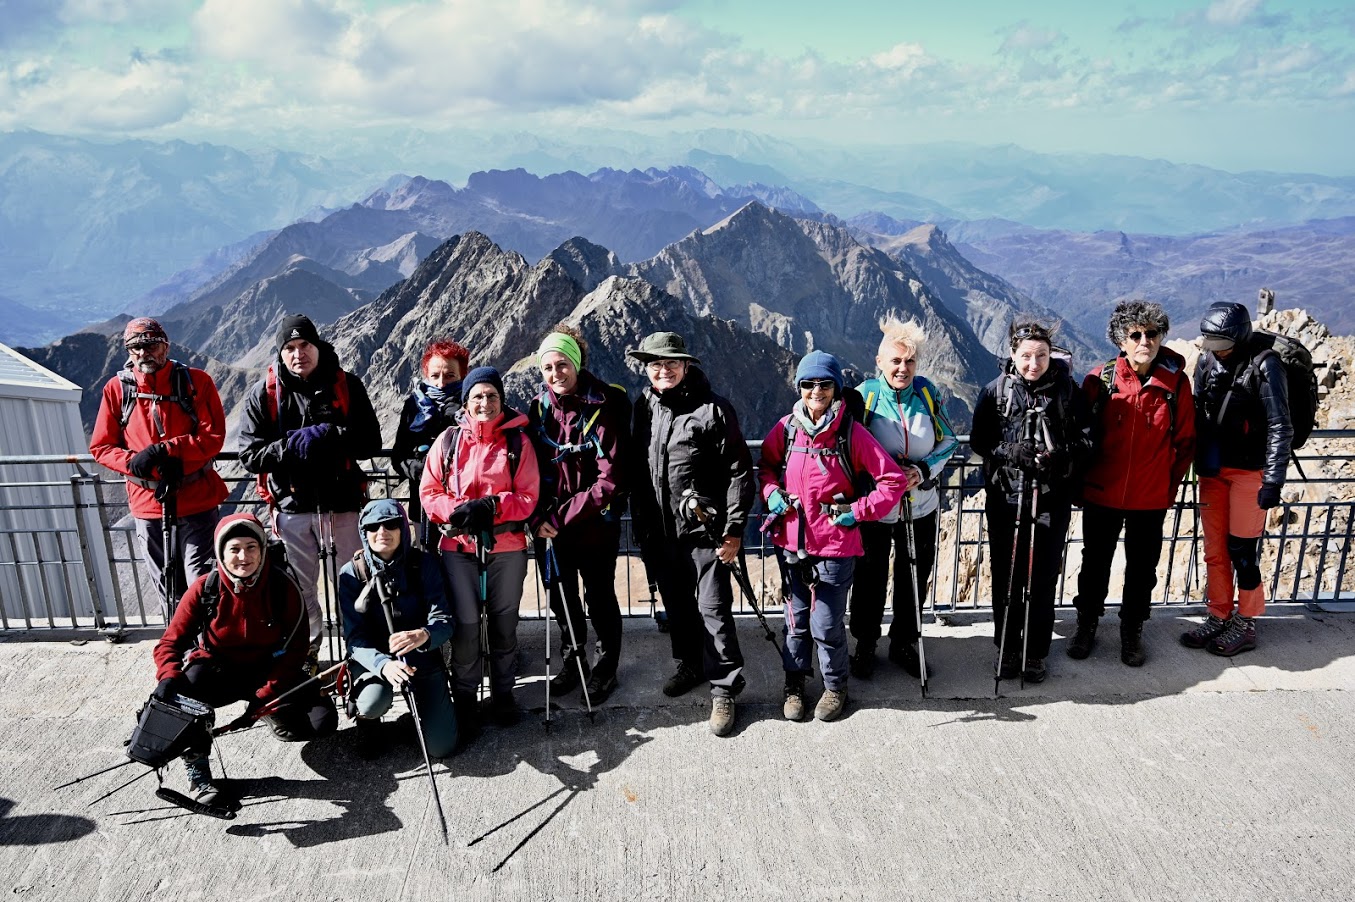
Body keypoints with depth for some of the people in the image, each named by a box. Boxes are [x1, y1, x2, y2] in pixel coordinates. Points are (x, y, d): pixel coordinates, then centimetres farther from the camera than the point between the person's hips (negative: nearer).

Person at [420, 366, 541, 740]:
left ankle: (502, 693, 28)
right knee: (466, 624, -2)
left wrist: (491, 506, -17)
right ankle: (464, 699, 16)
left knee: (504, 622, 11)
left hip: (507, 546, 0)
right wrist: (457, 511, -15)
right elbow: (429, 492, 4)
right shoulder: (449, 440, 3)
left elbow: (528, 497, -2)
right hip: (458, 546, 0)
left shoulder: (518, 442, 1)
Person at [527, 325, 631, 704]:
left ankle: (606, 668, 31)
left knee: (600, 598, 10)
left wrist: (562, 516, -19)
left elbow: (610, 480, -19)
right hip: (549, 526, 4)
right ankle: (572, 663, 39)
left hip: (595, 523, -4)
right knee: (562, 599, 18)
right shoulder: (539, 407, 0)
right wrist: (537, 518, -12)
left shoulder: (605, 404, -15)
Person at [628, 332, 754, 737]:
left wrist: (733, 531, -13)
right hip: (658, 532, 6)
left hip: (704, 531, -6)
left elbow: (739, 472, -11)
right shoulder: (644, 407, 7)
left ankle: (724, 688, 10)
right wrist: (639, 521, 15)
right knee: (676, 605, 19)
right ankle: (690, 663, 40)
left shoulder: (712, 409, -11)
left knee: (713, 608, -3)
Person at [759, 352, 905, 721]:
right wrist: (771, 492, 0)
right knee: (796, 618, 14)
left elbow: (893, 479, -6)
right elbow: (766, 465, 18)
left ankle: (835, 686, 27)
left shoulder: (852, 433, -10)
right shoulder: (786, 428, 0)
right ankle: (794, 683, 34)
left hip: (835, 546, -3)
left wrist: (859, 511, -10)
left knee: (826, 624, 2)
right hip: (792, 543, 3)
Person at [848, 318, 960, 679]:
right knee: (871, 580, 10)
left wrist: (923, 470, -14)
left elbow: (948, 441, 3)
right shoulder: (863, 395, -12)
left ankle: (904, 643, 37)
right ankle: (865, 646, 32)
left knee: (915, 578, 16)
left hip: (921, 507, 3)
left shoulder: (928, 393, -4)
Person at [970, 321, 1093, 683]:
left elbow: (1085, 439, 2)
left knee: (1043, 576, 6)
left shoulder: (1067, 390, -1)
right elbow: (979, 440, 0)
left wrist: (1060, 456, -18)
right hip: (1005, 497, 0)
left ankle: (1036, 651, 22)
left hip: (1053, 500, 0)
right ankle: (1008, 648, 24)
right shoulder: (995, 391, -1)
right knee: (1006, 575, 8)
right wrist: (1012, 452, -18)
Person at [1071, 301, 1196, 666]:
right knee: (1095, 564, 14)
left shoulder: (1176, 382, -6)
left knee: (1142, 568, 13)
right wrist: (1081, 483, 2)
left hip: (1151, 499, 1)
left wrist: (1170, 486, 4)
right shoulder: (1100, 380, -9)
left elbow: (1185, 441, 3)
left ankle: (1132, 632, 32)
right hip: (1101, 495, 0)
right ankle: (1086, 625, 33)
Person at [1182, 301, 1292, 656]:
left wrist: (1273, 480, -14)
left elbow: (1280, 426, -11)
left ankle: (1246, 625, 14)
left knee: (1242, 550, 0)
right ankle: (1219, 617, 22)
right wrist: (1198, 464, 12)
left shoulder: (1265, 366, -11)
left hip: (1249, 470, -5)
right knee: (1214, 548, 9)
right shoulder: (1207, 362, 4)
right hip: (1212, 469, 5)